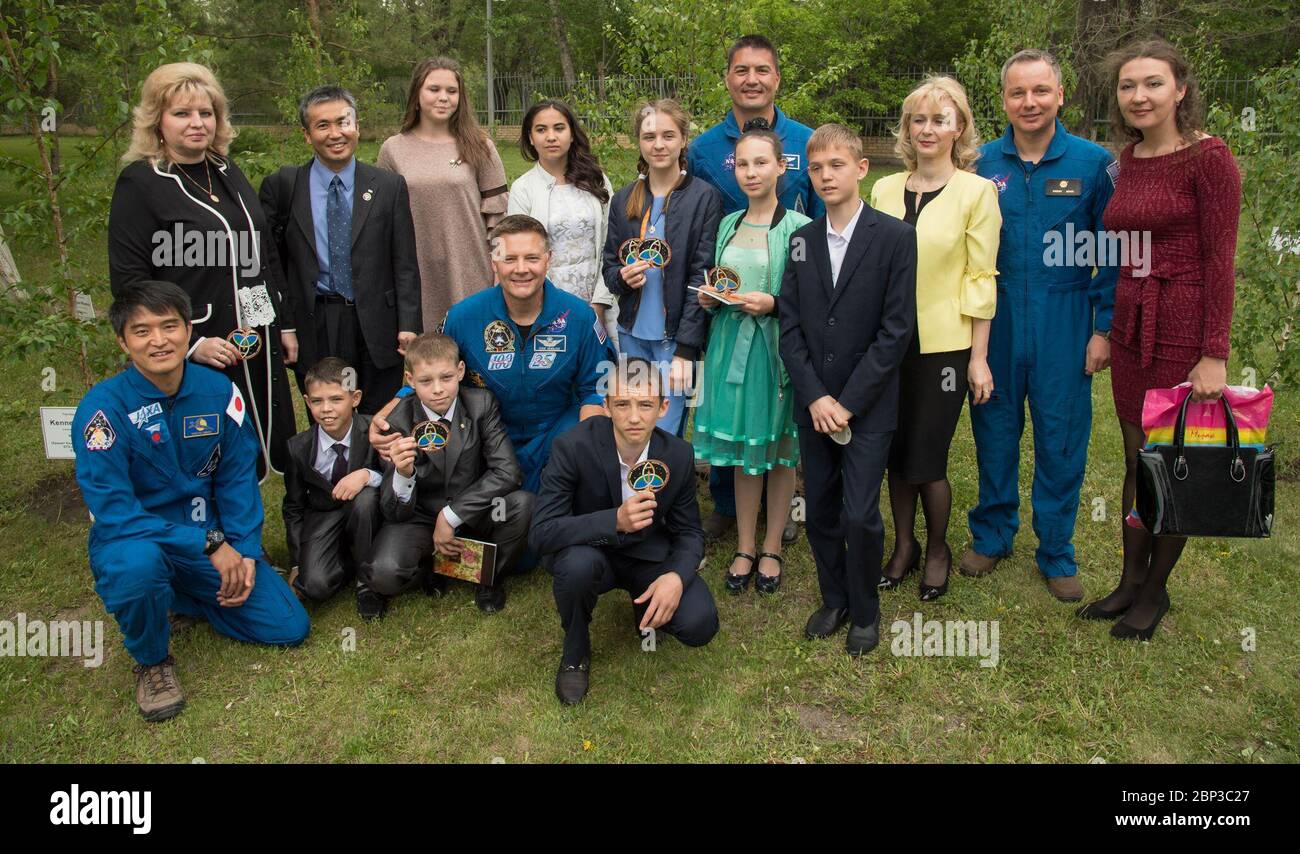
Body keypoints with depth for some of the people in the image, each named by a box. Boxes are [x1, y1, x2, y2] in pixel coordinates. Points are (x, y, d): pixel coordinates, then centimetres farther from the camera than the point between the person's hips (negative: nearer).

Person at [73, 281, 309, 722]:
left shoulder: (219, 390, -8)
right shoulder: (103, 407, -20)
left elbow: (238, 479, 0)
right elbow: (113, 512, -24)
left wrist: (244, 552, -11)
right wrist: (208, 544, -28)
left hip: (216, 541, 4)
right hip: (133, 541, -4)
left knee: (289, 628, -3)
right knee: (137, 566, -40)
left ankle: (182, 598, 23)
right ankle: (152, 661, -6)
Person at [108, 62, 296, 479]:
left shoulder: (227, 172, 12)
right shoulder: (139, 183, -7)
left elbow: (266, 256, 17)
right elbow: (128, 282, -11)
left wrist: (285, 324, 13)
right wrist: (188, 344, -17)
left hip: (259, 348, 6)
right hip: (197, 356, -6)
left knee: (251, 460, 13)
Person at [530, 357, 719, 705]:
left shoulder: (678, 454, -14)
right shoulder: (573, 447, -25)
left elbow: (689, 532, -3)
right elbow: (541, 534, -28)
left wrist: (676, 576, -26)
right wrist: (615, 521, -43)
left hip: (650, 555, 2)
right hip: (591, 552, -2)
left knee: (700, 625, -21)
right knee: (575, 564, -38)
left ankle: (646, 607, 16)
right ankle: (575, 652, -5)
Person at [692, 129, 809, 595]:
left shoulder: (798, 227, -7)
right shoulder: (728, 224, 10)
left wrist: (773, 304, -20)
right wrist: (709, 298, -1)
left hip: (778, 349, -4)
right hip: (732, 345, 4)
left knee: (780, 451, 8)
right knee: (743, 452, 11)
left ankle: (772, 548, 22)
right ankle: (745, 547, 23)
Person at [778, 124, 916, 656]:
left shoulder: (895, 237, -6)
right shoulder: (802, 241, 7)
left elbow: (896, 329, -11)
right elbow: (790, 326, 3)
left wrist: (848, 401, -14)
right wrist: (814, 397, -9)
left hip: (868, 407, -4)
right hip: (813, 405, 4)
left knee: (859, 516, -4)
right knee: (820, 511, 11)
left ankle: (865, 612, 19)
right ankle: (833, 599, 31)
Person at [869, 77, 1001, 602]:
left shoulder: (977, 191, -4)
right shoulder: (885, 190, 7)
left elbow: (981, 279, -5)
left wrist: (979, 357, -7)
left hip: (944, 345, -4)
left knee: (926, 460, -1)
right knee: (896, 453, 11)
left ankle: (937, 551, 25)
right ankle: (903, 546, 32)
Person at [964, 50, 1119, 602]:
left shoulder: (1094, 163, -3)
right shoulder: (982, 165, 1)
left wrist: (1104, 328, -5)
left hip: (1064, 324, -1)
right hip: (995, 322, 1)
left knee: (1062, 440, 6)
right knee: (994, 431, 11)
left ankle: (1056, 552, 23)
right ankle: (992, 535, 30)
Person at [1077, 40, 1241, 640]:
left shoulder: (1208, 157, -11)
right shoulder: (1129, 159, 10)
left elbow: (1220, 259, -14)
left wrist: (1214, 355, -16)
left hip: (1184, 327, -6)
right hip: (1130, 324, 7)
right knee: (1136, 460, 14)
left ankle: (1155, 591, 23)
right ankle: (1131, 581, 28)